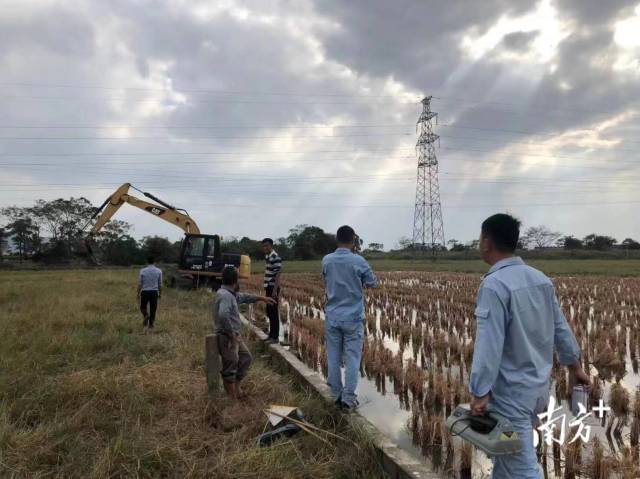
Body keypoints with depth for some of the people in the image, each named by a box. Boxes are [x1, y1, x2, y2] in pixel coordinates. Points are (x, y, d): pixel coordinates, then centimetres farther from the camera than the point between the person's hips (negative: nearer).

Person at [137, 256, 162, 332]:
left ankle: (146, 315, -12)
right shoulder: (159, 271, -2)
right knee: (153, 310, 9)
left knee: (143, 307, 19)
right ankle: (150, 327, 12)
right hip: (154, 292, 1)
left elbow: (140, 284, -2)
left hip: (145, 292, -1)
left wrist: (138, 293, 9)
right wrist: (160, 294, 12)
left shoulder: (142, 271, -5)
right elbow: (160, 284, 1)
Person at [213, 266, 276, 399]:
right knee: (230, 367, 0)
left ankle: (236, 385, 31)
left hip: (235, 336, 10)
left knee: (246, 357, 20)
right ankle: (232, 398, 12)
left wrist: (261, 298, 33)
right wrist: (231, 333, -26)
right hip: (227, 338, -10)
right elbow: (223, 315, -37)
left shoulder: (230, 294, 10)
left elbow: (243, 297, 28)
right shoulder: (225, 295, -22)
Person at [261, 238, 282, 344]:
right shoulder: (267, 257, 13)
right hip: (268, 287, 10)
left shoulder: (275, 258, -16)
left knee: (273, 312, -4)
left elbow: (277, 275, -19)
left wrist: (275, 290, -22)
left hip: (273, 288, -9)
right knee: (269, 312, 15)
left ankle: (275, 337, 3)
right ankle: (271, 334, 25)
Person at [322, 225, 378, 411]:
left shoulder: (326, 261, -1)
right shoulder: (359, 261, -11)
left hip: (332, 317, 3)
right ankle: (348, 399, 8)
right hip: (353, 318, -3)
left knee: (334, 358, 10)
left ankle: (336, 396, 20)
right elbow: (373, 283, 2)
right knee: (352, 359, 5)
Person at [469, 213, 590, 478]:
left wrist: (479, 393, -20)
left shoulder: (494, 284, -23)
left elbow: (489, 344, -26)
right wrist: (575, 365, 27)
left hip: (511, 391, -8)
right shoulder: (540, 278, 3)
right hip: (540, 384, 8)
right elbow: (560, 327, 13)